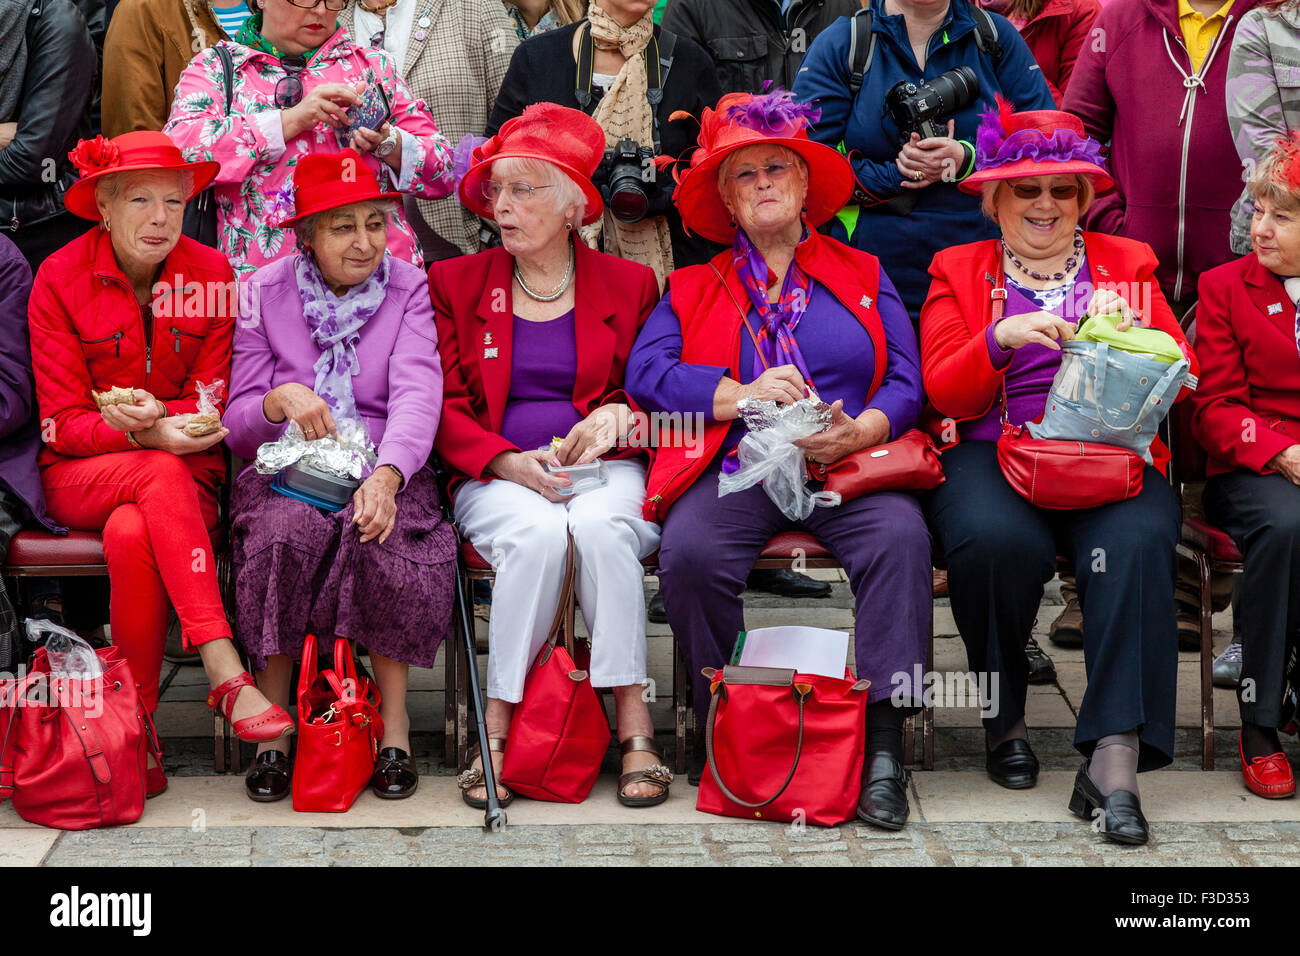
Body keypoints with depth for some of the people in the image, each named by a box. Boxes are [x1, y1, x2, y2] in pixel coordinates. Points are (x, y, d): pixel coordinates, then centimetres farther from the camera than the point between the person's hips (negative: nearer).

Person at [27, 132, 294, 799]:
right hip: (76, 477, -1)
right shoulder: (60, 279, -4)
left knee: (132, 535, -34)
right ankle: (226, 676, -43)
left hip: (185, 473, 1)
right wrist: (146, 437, -26)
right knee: (162, 476, -36)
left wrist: (154, 412, -22)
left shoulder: (212, 276, 1)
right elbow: (63, 422, -7)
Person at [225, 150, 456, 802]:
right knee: (285, 534, -33)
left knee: (383, 534, -34)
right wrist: (279, 401, -20)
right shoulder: (266, 292, 6)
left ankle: (393, 718, -19)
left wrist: (386, 474, -31)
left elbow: (417, 394, -12)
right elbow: (238, 425, 5)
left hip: (384, 466, 0)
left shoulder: (408, 290, 5)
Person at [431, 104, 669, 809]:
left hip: (605, 472, 0)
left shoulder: (629, 284, 12)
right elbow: (445, 411, 8)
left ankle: (633, 724, -30)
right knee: (538, 533, -35)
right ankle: (496, 730, -27)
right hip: (495, 479, 0)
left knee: (599, 529, -35)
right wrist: (509, 462, -11)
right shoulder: (455, 283, 13)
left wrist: (616, 418, -9)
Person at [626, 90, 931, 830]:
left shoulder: (864, 276, 22)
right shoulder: (694, 288, 22)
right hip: (736, 468, 0)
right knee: (690, 552, -32)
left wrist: (859, 430, -13)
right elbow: (647, 372, 4)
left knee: (901, 535, -33)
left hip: (850, 464, 0)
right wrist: (743, 395, -10)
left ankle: (885, 743, -30)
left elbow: (908, 381, 9)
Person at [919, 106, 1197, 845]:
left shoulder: (1127, 264, 22)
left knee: (1138, 540, -33)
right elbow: (945, 392, 4)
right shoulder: (959, 272, 18)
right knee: (999, 538, -35)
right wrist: (1001, 337, -14)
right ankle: (1004, 718, -9)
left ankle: (1114, 757, -35)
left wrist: (1131, 333, -10)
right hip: (993, 454, -1)